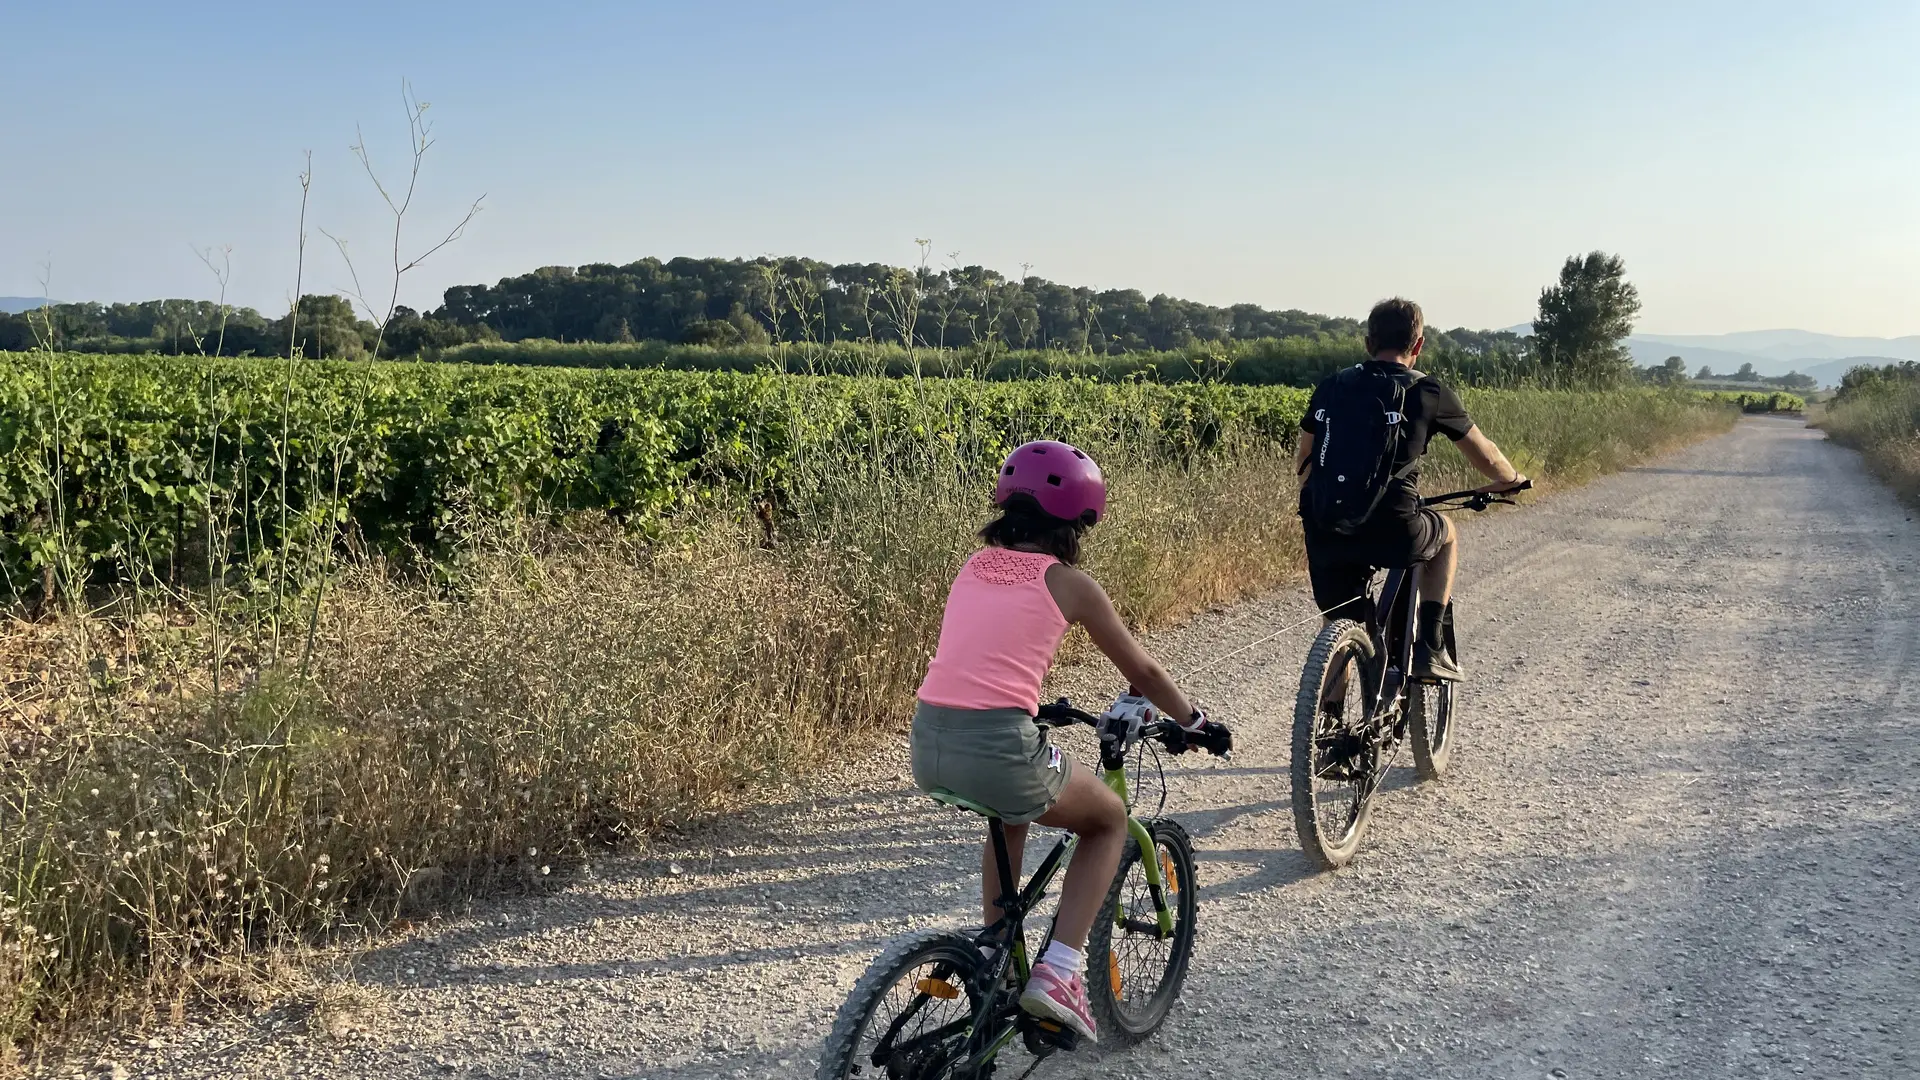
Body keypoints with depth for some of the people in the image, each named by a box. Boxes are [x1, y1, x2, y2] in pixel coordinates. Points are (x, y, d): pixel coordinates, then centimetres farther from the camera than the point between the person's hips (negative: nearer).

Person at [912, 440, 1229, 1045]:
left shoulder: (974, 568, 17)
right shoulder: (1068, 583, 4)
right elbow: (1142, 672, 15)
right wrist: (1196, 723, 32)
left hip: (926, 746, 6)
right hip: (996, 750, -6)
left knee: (1009, 814, 38)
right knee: (1110, 820, 23)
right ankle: (1058, 973, 11)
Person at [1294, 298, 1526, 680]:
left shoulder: (1330, 386, 15)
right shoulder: (1429, 392, 7)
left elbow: (1301, 462, 25)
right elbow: (1486, 458, 18)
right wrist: (1511, 479, 41)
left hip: (1324, 534, 3)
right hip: (1390, 533, -2)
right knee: (1445, 533, 30)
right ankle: (1430, 648, 23)